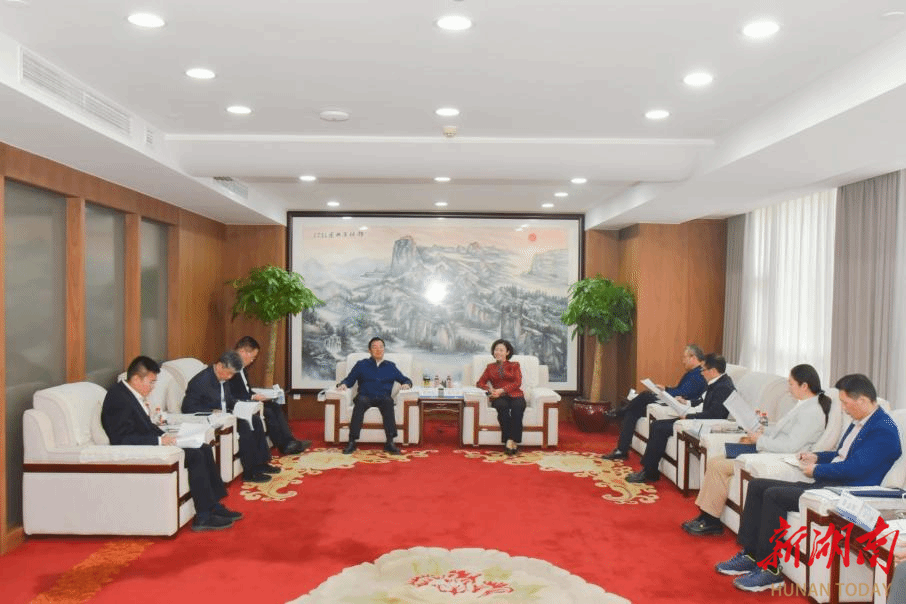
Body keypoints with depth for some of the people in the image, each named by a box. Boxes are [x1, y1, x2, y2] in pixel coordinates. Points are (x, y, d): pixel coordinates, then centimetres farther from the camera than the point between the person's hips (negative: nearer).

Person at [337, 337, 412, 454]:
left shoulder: (390, 366, 24)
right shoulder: (361, 365, 21)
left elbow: (405, 380, 26)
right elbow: (349, 380, 15)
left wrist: (406, 384, 3)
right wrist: (343, 384, -7)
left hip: (383, 398, 0)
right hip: (366, 397, 0)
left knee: (388, 401, -36)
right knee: (361, 400, -37)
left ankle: (390, 443, -42)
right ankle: (352, 442, -40)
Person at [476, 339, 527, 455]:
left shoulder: (514, 366, 21)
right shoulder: (490, 367, 27)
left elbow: (517, 383, 6)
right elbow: (480, 382, 18)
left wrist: (502, 390, -10)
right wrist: (490, 389, -5)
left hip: (514, 394, 0)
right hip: (498, 397, 0)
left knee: (518, 406, -37)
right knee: (502, 406, -37)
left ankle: (512, 441, -39)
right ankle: (508, 441, -41)